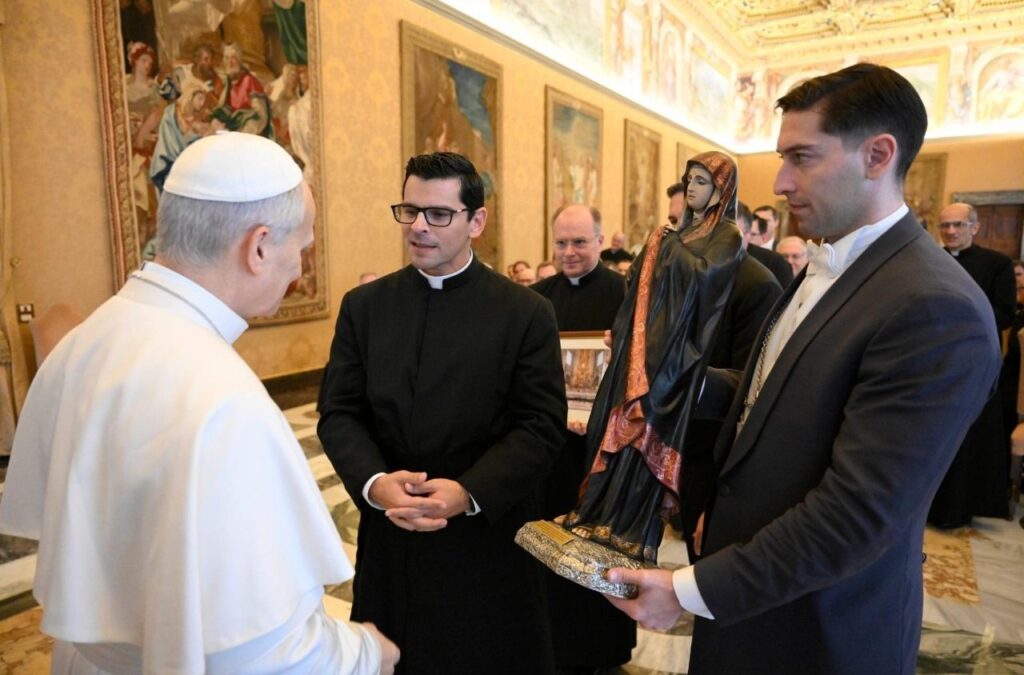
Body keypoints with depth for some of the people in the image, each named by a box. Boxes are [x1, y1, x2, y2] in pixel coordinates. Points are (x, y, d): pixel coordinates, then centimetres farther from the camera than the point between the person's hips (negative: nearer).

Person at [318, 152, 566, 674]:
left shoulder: (526, 313, -6)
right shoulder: (363, 306, 3)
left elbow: (543, 425, -10)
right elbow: (338, 413, 1)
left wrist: (469, 493, -22)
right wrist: (374, 483, -17)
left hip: (489, 537, -2)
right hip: (390, 535, 3)